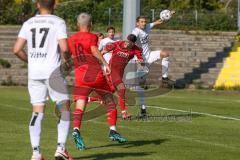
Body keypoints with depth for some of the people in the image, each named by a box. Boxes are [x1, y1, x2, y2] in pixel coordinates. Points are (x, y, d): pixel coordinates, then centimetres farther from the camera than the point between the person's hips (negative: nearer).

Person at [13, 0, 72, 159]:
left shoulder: (28, 23, 9)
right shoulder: (58, 22, -3)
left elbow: (17, 49, 4)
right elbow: (64, 48, -14)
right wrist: (67, 59, 8)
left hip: (34, 73, 4)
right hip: (53, 71, -4)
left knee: (38, 111, 6)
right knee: (64, 107, 7)